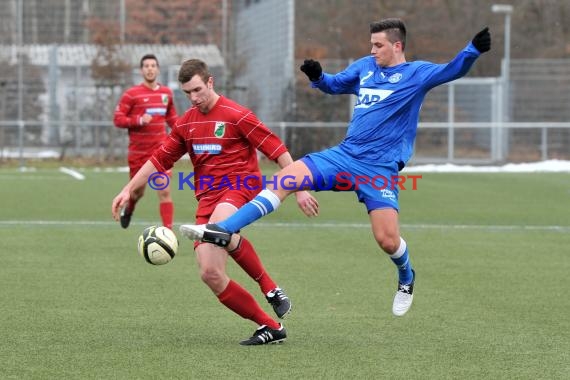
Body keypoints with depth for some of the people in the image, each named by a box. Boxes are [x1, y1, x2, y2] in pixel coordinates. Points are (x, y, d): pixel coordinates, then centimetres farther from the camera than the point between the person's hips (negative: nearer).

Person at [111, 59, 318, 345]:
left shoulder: (236, 116, -5)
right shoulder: (186, 123, 13)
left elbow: (278, 151, -5)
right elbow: (160, 159, 22)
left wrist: (300, 190, -8)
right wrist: (128, 190, 15)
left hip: (240, 185, -6)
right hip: (207, 197, 6)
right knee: (211, 274, -9)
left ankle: (270, 288, -22)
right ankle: (270, 327, 0)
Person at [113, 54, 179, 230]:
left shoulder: (166, 93, 8)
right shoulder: (131, 94, -6)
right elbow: (117, 119, -8)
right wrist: (139, 120, -22)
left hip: (160, 150, 2)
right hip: (138, 151, -2)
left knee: (165, 192, -12)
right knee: (138, 192, 12)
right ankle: (128, 209, 48)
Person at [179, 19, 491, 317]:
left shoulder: (416, 73, -2)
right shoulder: (364, 67, 13)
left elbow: (452, 71, -14)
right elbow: (334, 84, 27)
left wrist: (473, 50, -32)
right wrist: (317, 76, 5)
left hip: (380, 169, -5)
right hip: (344, 155, 5)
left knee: (388, 240, -13)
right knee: (286, 178, -12)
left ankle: (406, 279, 23)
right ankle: (223, 230, -16)